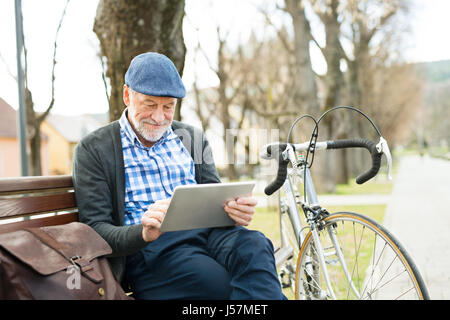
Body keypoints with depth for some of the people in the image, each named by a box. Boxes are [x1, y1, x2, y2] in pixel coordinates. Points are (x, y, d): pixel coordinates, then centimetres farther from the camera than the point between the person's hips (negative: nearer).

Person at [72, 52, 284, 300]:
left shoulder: (192, 138, 20)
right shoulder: (93, 149, 7)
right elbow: (95, 231, 0)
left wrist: (237, 211, -7)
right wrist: (143, 232, -22)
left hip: (205, 232, 5)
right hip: (148, 249, -4)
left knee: (254, 245, -30)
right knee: (227, 285, -32)